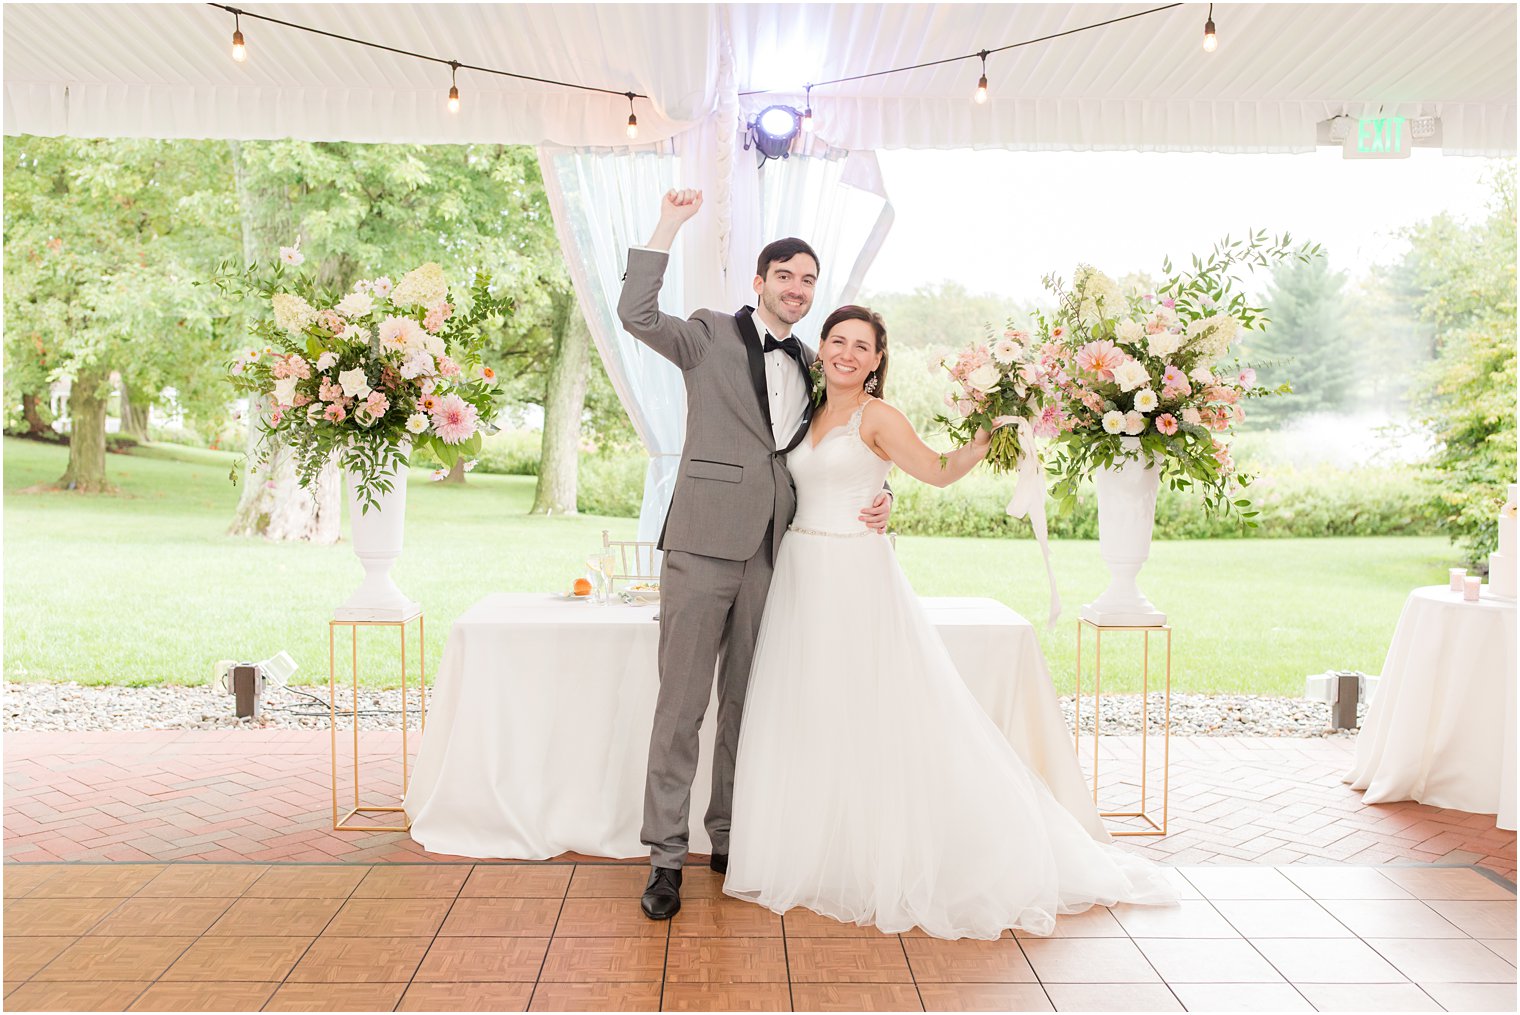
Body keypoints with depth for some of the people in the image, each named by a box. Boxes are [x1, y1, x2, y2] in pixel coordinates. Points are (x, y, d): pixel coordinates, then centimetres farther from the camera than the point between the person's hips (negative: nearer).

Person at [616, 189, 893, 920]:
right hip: (704, 544, -5)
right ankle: (665, 854, 8)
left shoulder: (812, 368, 16)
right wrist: (669, 227, -15)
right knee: (681, 703, -1)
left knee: (745, 704, 13)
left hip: (772, 554, 5)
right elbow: (636, 315, -13)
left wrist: (876, 494, 3)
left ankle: (729, 839, 26)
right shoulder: (713, 336, 2)